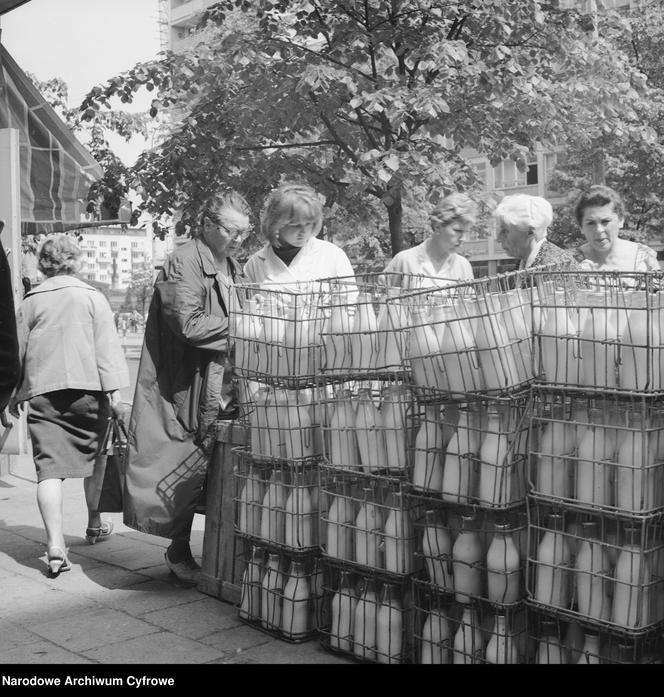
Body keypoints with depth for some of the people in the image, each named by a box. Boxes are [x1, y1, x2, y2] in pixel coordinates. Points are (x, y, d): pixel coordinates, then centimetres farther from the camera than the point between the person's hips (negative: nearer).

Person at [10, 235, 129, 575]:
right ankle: (95, 525, 35)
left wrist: (15, 394, 24)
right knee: (93, 457, 19)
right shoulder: (92, 297, 3)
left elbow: (18, 350, 14)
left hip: (42, 393, 1)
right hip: (87, 389, -1)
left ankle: (55, 546, -14)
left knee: (49, 468, -4)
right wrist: (113, 390, -6)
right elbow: (106, 346, -4)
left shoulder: (30, 301, 10)